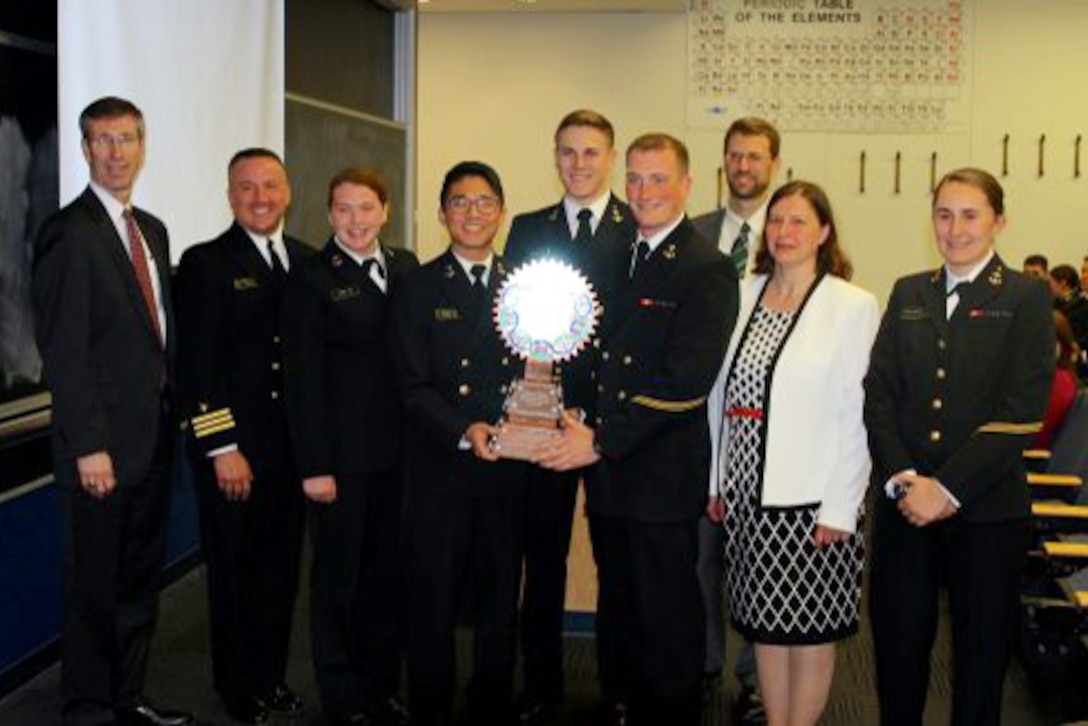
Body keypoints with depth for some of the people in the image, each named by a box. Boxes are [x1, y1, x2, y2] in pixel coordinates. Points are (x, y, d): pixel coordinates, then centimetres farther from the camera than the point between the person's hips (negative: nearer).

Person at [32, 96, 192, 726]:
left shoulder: (153, 230, 14)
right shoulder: (69, 231, -11)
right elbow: (64, 350, -15)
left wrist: (173, 415, 10)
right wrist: (88, 446, -18)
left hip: (155, 437, 8)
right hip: (104, 443, -7)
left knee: (140, 580, 16)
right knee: (95, 585, 5)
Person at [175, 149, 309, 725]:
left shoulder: (306, 261, 10)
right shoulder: (204, 264, -5)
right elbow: (196, 364, -10)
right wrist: (222, 447, -14)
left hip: (294, 445, 4)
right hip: (232, 450, -4)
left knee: (282, 568, 14)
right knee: (233, 571, 9)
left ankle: (272, 676, 31)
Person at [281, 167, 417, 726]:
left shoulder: (406, 267, 9)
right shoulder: (311, 280, -5)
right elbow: (303, 382, -8)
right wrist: (314, 466, -12)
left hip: (399, 452, 5)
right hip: (342, 458, -4)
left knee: (389, 575, 13)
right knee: (337, 580, 8)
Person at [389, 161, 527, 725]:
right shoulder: (417, 289, 1)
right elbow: (413, 386, -6)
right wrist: (463, 431, -21)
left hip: (508, 470, 3)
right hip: (438, 472, -2)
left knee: (500, 604, 12)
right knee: (433, 605, 6)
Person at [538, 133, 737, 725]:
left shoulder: (707, 270, -11)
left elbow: (683, 382, -19)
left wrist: (602, 442, -18)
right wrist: (586, 428, -2)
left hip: (662, 476, -7)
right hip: (609, 474, 7)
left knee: (666, 617, 6)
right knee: (617, 605, 19)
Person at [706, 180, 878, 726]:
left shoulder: (852, 306, -6)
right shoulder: (742, 296, 7)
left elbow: (857, 414, -9)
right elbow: (720, 394, 11)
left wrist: (839, 509, -12)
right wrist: (716, 482, 9)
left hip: (812, 499, -4)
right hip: (748, 495, 4)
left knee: (811, 630, 6)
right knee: (765, 624, 13)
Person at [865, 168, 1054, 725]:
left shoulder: (1025, 298, -1)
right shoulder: (909, 294, 10)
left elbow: (1020, 412, -10)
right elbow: (878, 392, 3)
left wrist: (948, 489, -15)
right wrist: (902, 479, -10)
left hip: (985, 511, -3)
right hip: (903, 507, 3)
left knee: (980, 657, 10)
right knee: (897, 647, 9)